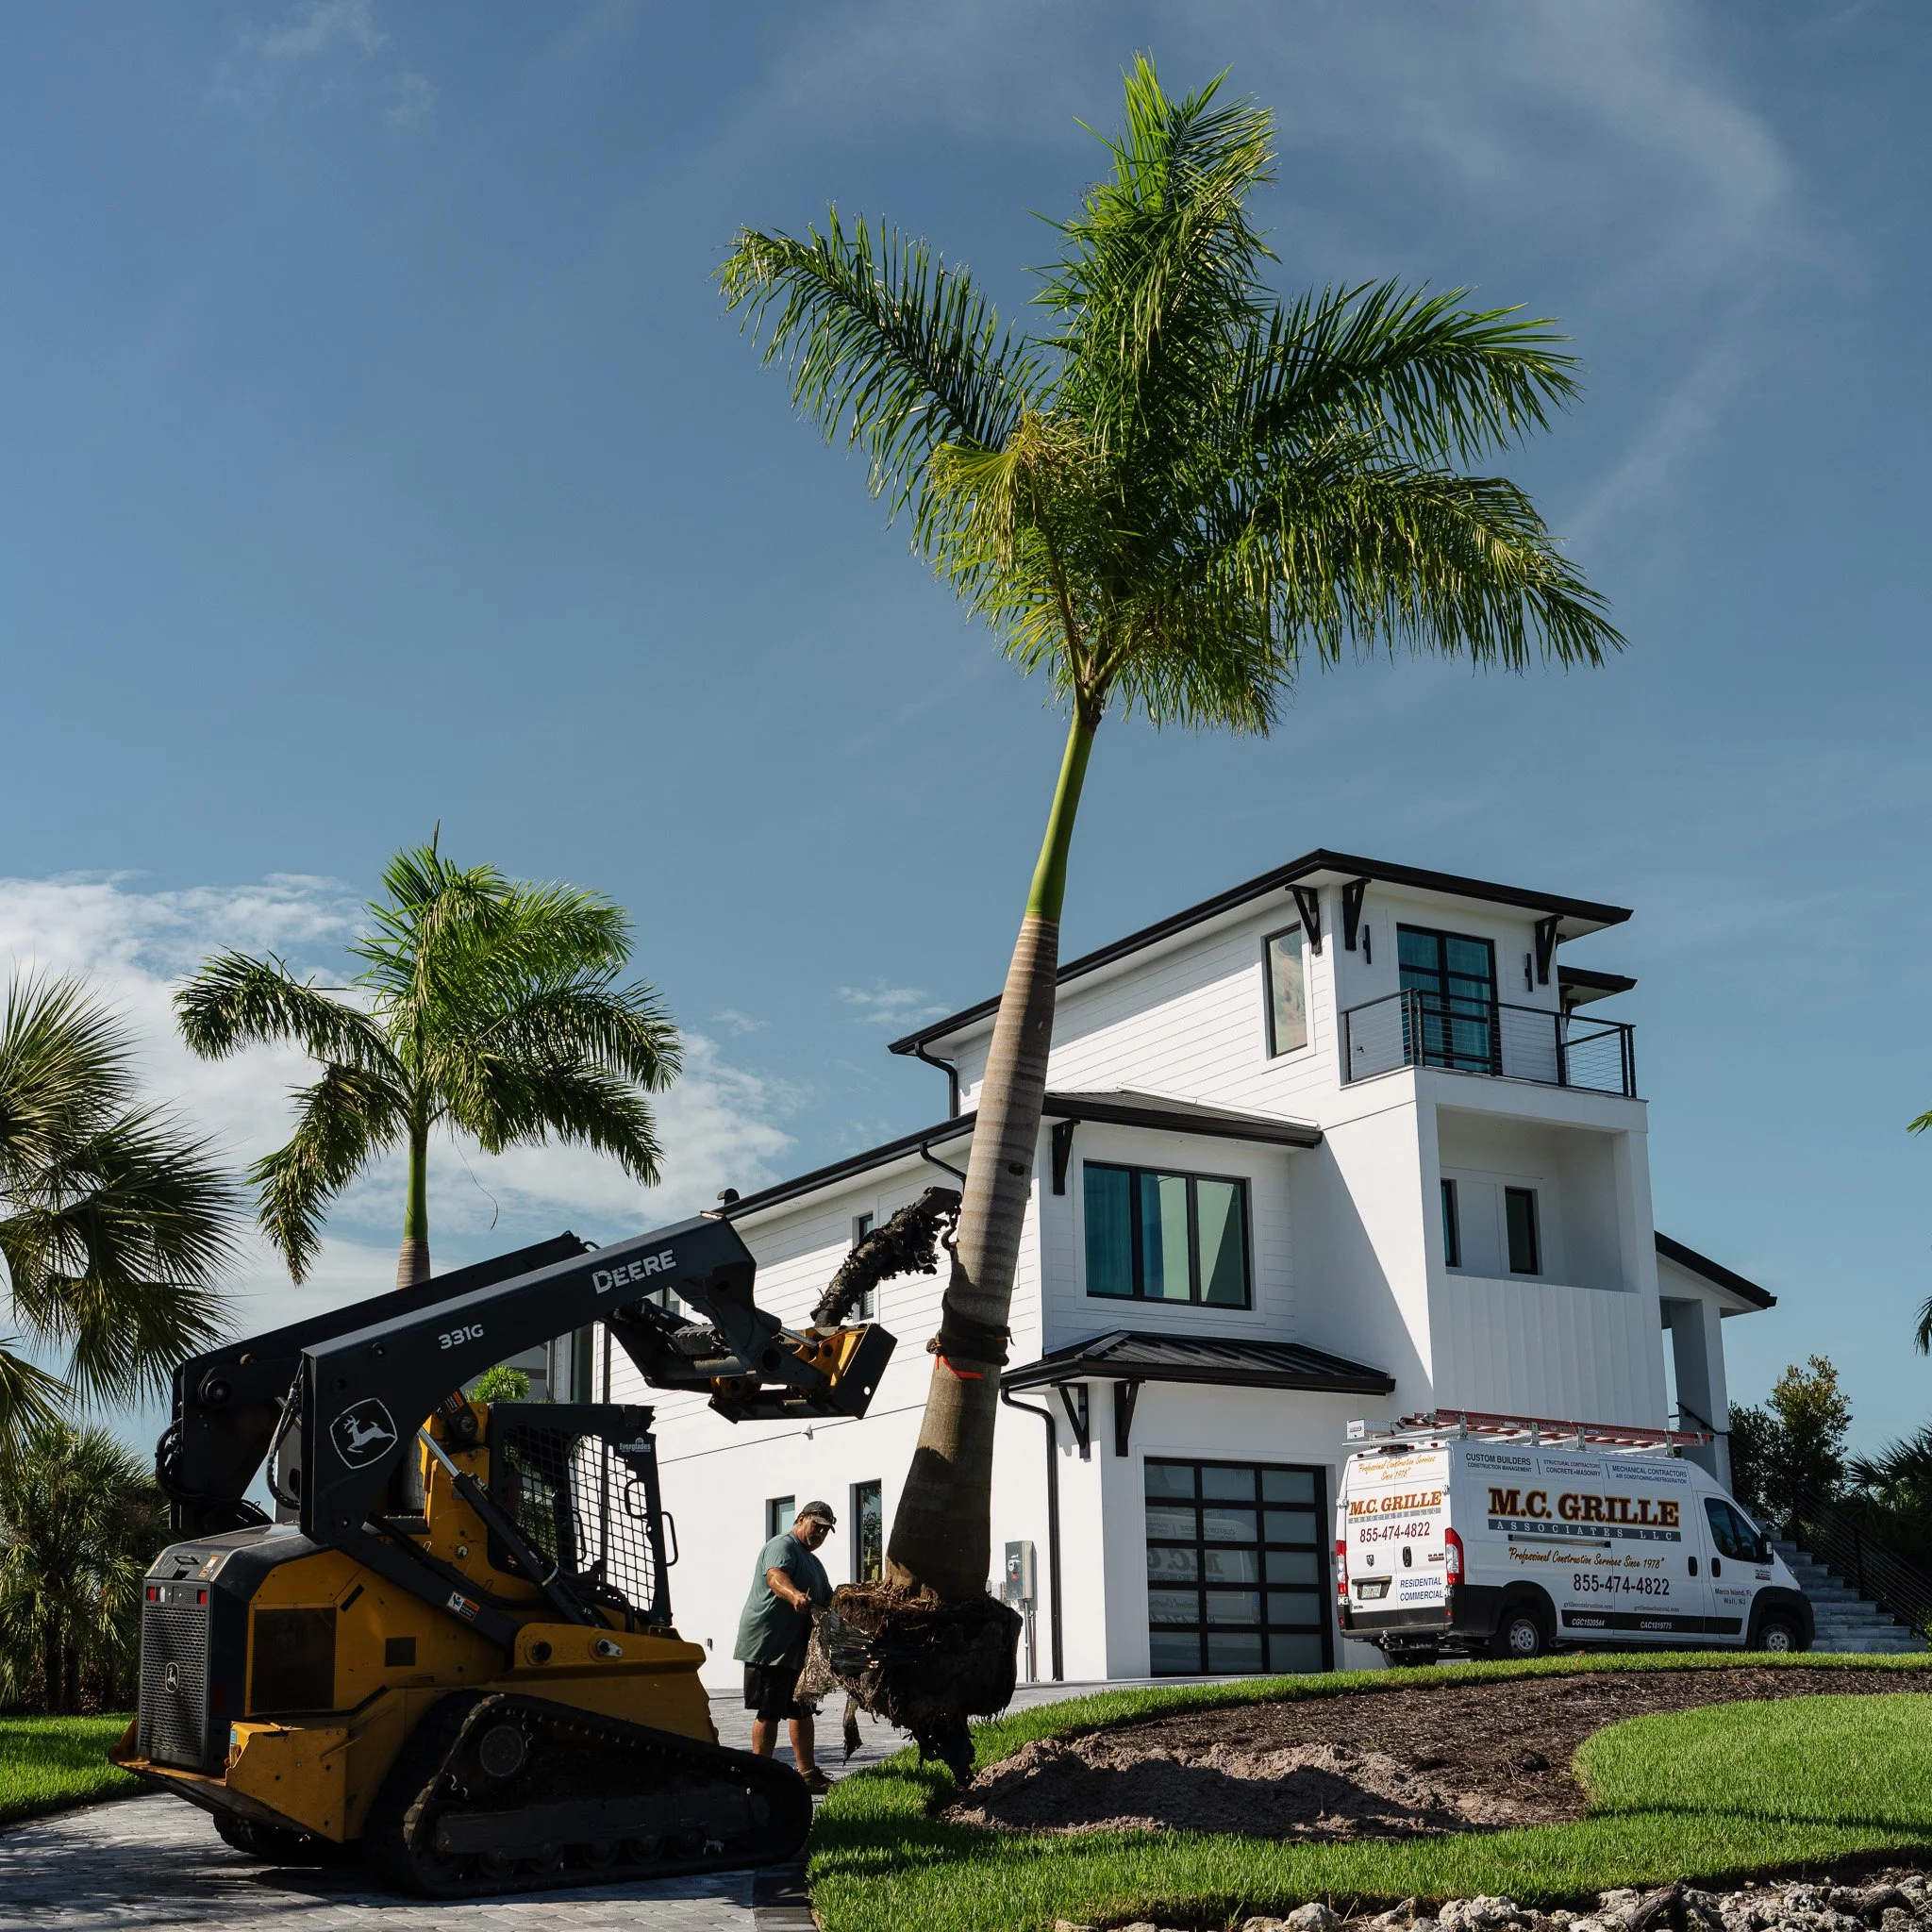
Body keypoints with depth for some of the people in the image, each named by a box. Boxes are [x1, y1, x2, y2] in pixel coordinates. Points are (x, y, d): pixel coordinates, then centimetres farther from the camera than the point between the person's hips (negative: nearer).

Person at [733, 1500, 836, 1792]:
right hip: (768, 1644, -11)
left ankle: (808, 1774, 22)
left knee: (802, 1710, 14)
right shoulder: (783, 1545, -9)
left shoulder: (813, 1562, 25)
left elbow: (828, 1601, 28)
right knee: (769, 1711, -9)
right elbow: (775, 1576, -30)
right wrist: (794, 1595, -51)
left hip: (797, 1647, 11)